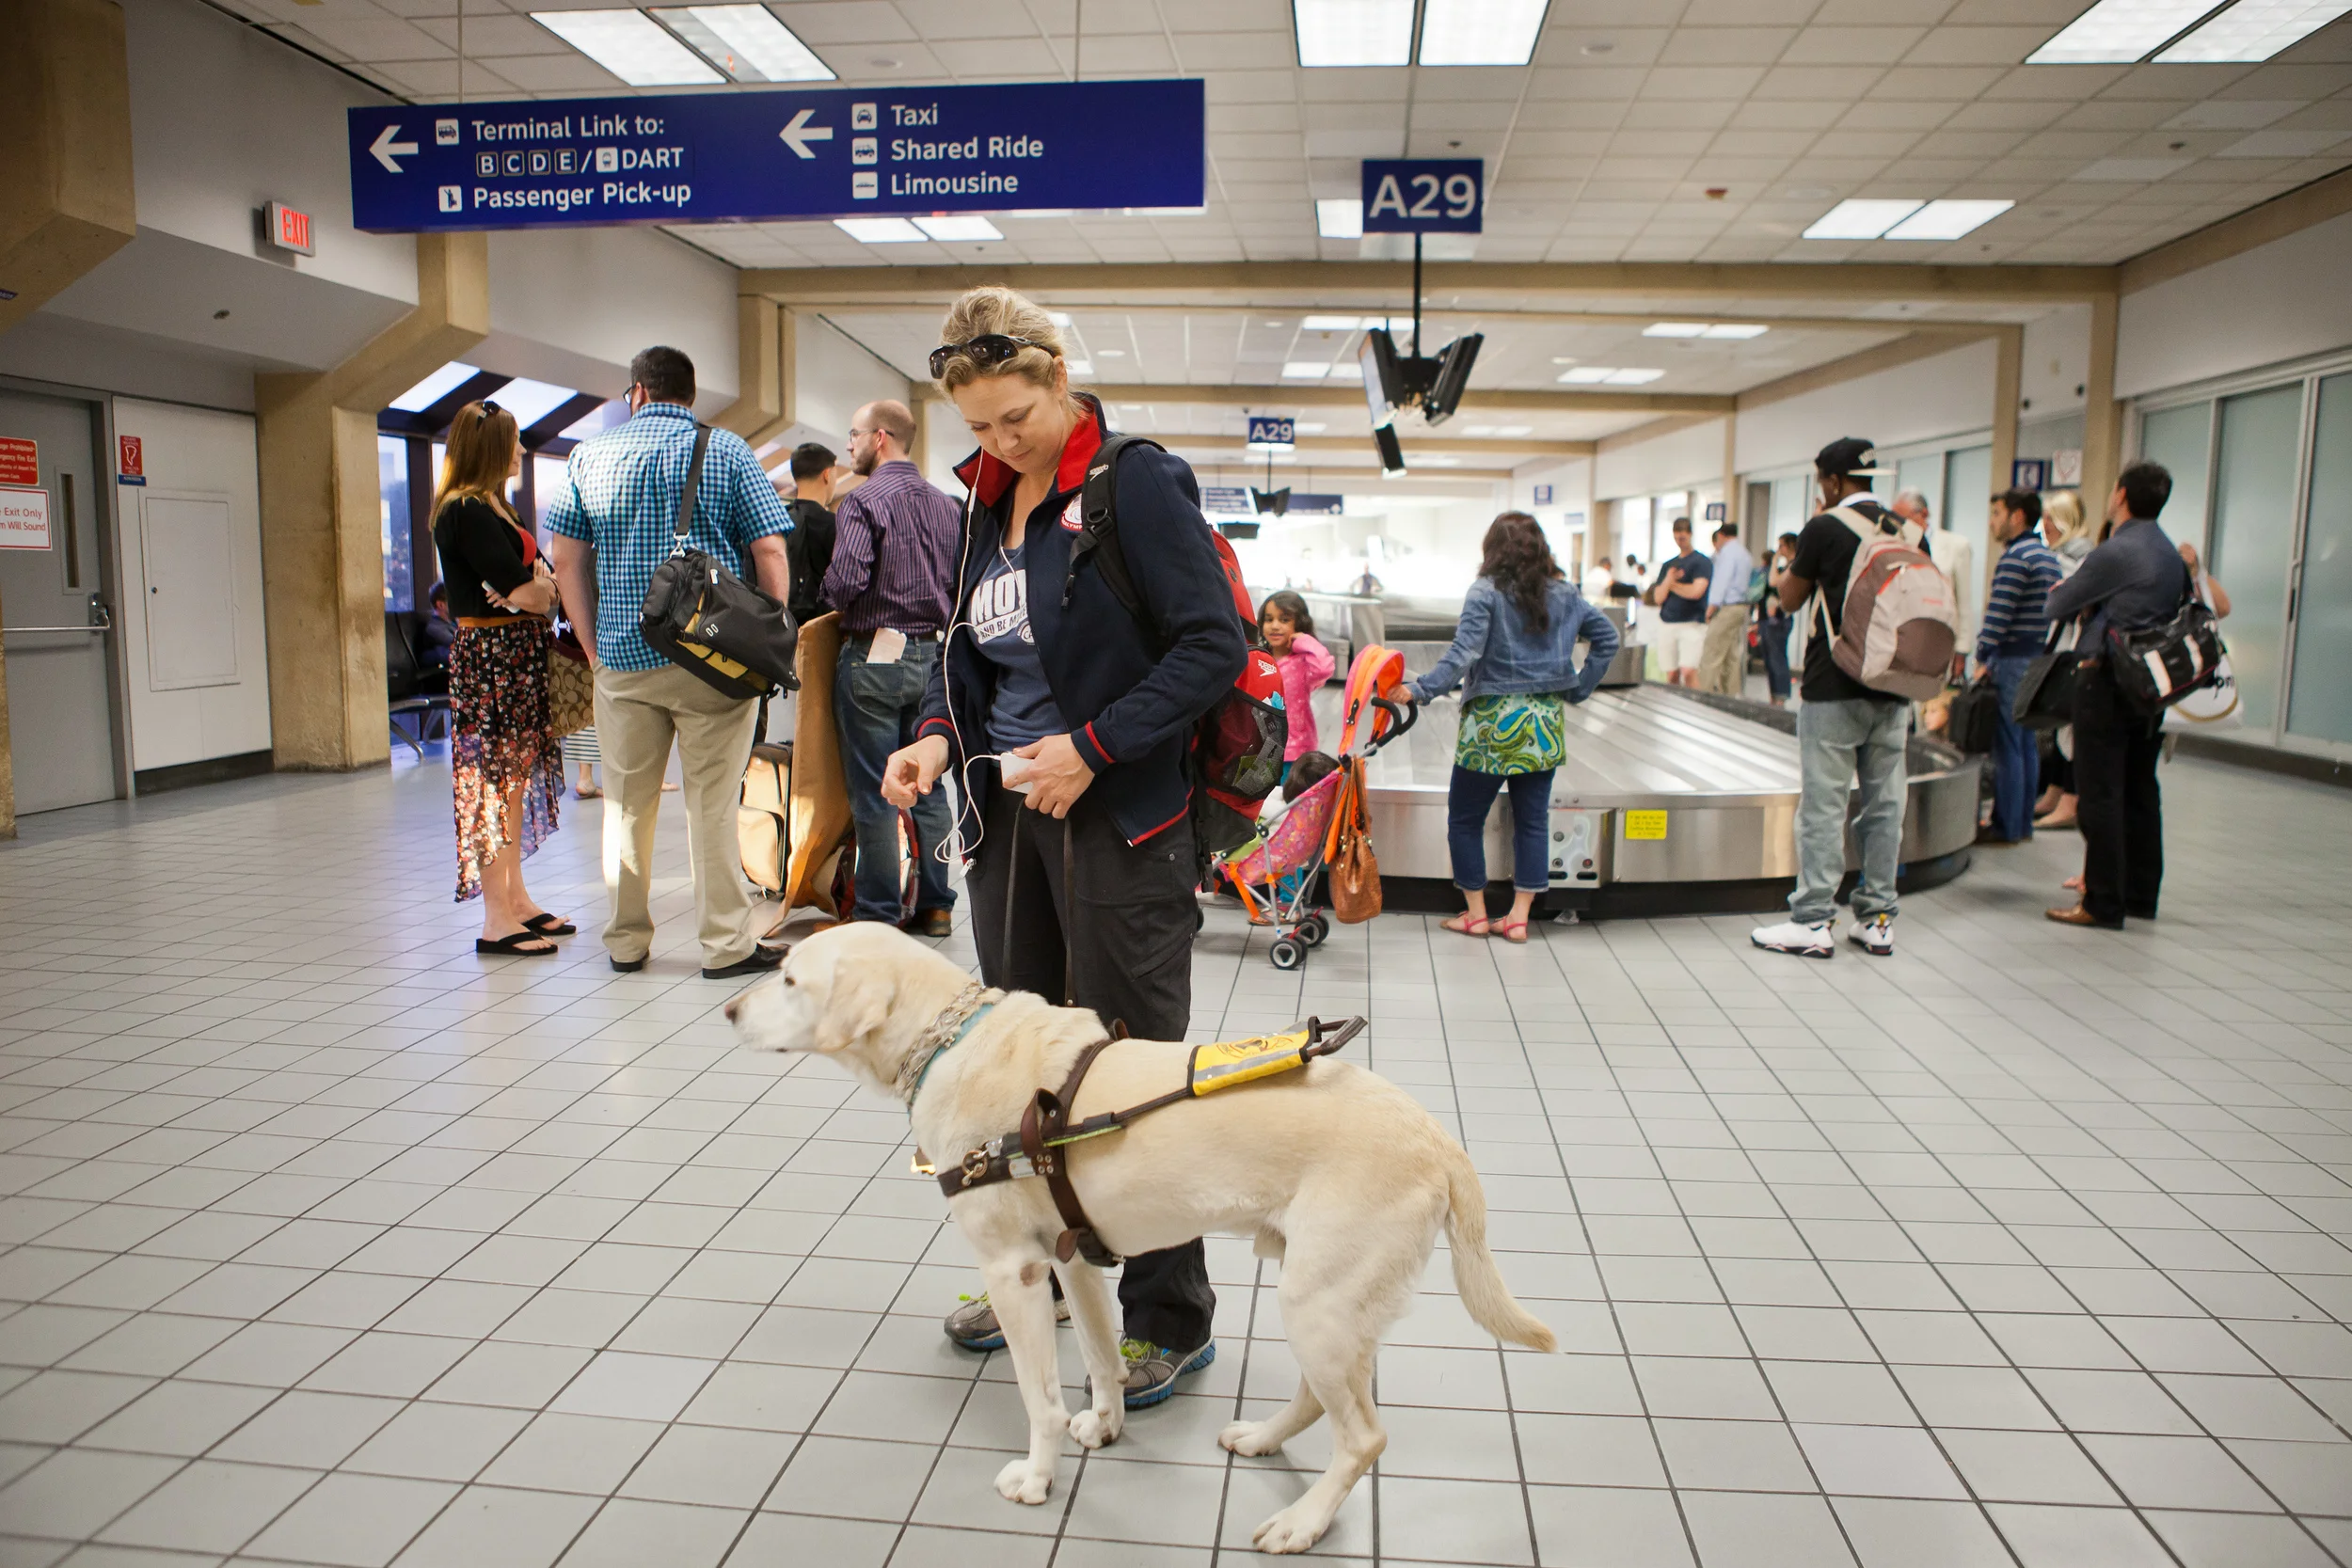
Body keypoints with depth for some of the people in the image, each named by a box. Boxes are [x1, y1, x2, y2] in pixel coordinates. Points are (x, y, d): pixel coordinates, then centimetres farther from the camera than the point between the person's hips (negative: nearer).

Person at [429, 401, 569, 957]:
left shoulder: (490, 508, 19)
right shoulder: (466, 511, -13)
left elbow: (544, 582, 13)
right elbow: (525, 592, -19)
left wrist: (534, 587, -10)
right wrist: (541, 587, 3)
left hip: (517, 657, 10)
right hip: (490, 656, -10)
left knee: (514, 780, 12)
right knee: (493, 783, -8)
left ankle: (517, 900, 19)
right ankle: (497, 921, -4)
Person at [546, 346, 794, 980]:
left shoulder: (590, 455, 8)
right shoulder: (726, 451, 1)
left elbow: (566, 560, 6)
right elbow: (770, 553, -6)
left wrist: (594, 645, 12)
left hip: (622, 659, 2)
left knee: (626, 803, 12)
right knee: (712, 803, 2)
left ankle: (626, 942, 22)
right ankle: (727, 944, 6)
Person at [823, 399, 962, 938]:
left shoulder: (864, 500, -11)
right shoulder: (944, 504, 10)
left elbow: (844, 582, -20)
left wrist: (832, 596, 1)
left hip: (873, 656, -6)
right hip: (931, 657, 6)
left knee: (873, 794, 1)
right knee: (927, 785, 12)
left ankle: (878, 912, 6)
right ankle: (935, 904, 16)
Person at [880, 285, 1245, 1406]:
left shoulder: (1138, 482, -11)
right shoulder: (986, 502, 12)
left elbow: (1215, 644, -15)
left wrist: (1094, 746, -20)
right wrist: (939, 736, 0)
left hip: (1119, 818, -7)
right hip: (1007, 811, 7)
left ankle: (1170, 1322, 16)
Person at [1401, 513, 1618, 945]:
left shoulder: (1486, 594, -11)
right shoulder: (1564, 594, 6)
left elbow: (1463, 655, -22)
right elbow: (1607, 638, 11)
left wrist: (1419, 690, -27)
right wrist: (1579, 688, 13)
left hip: (1493, 723, -5)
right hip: (1545, 724, 5)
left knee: (1464, 817, 9)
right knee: (1533, 820, 10)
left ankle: (1475, 914, 15)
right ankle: (1518, 918, 13)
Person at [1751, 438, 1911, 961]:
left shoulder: (1825, 528, -8)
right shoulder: (1907, 532, 9)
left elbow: (1791, 597, 2)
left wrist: (1783, 572, 19)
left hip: (1834, 690, -6)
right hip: (1893, 691, 6)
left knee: (1823, 806, -3)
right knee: (1885, 804, 9)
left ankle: (1813, 922, -1)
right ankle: (1878, 920, 14)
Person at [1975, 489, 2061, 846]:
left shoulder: (2014, 558, -14)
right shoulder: (2048, 557, 15)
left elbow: (1998, 616, -18)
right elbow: (2051, 609, 17)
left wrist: (1983, 659, -11)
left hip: (2012, 660, -9)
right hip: (2039, 658, 9)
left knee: (2007, 746, -4)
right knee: (2027, 744, 13)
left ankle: (2006, 827, 0)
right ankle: (2023, 822, 18)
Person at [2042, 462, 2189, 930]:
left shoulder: (2114, 553, -16)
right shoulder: (2172, 555, 12)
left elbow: (2057, 606, -8)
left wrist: (2062, 592, 16)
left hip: (2108, 682, -8)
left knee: (2100, 797, -4)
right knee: (2140, 793, 14)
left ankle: (2104, 905, -2)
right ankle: (2140, 895, 22)